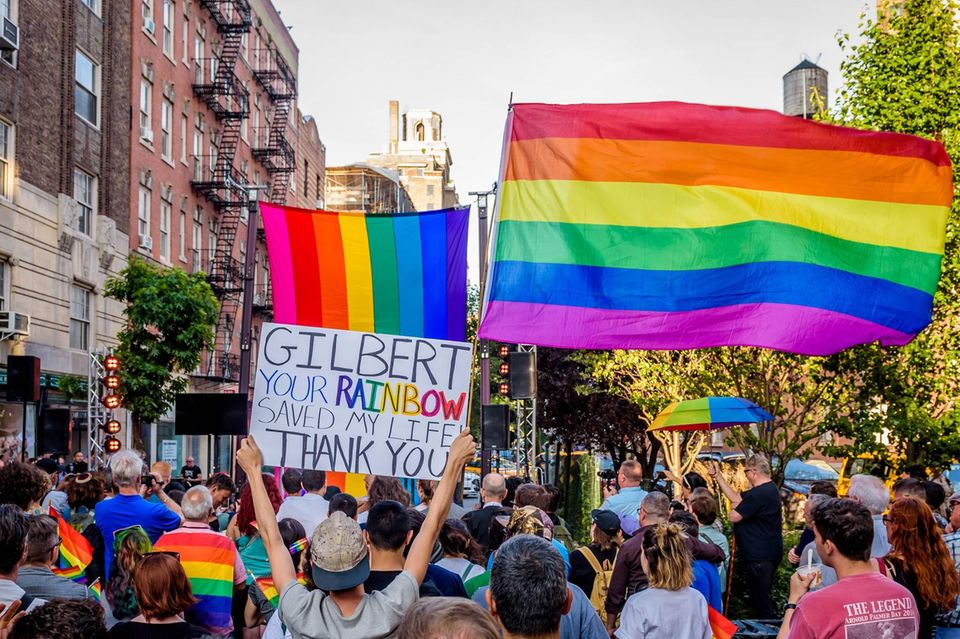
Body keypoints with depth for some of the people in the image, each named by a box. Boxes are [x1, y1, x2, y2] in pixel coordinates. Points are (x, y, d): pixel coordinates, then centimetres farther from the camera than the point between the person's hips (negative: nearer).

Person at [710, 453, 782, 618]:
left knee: (761, 600, -3)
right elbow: (736, 498, 15)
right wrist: (718, 476, 14)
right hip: (768, 553, 11)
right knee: (762, 597, 20)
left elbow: (734, 516, -21)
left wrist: (734, 506, 1)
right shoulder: (769, 489, 11)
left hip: (760, 556, -11)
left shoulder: (759, 494, -24)